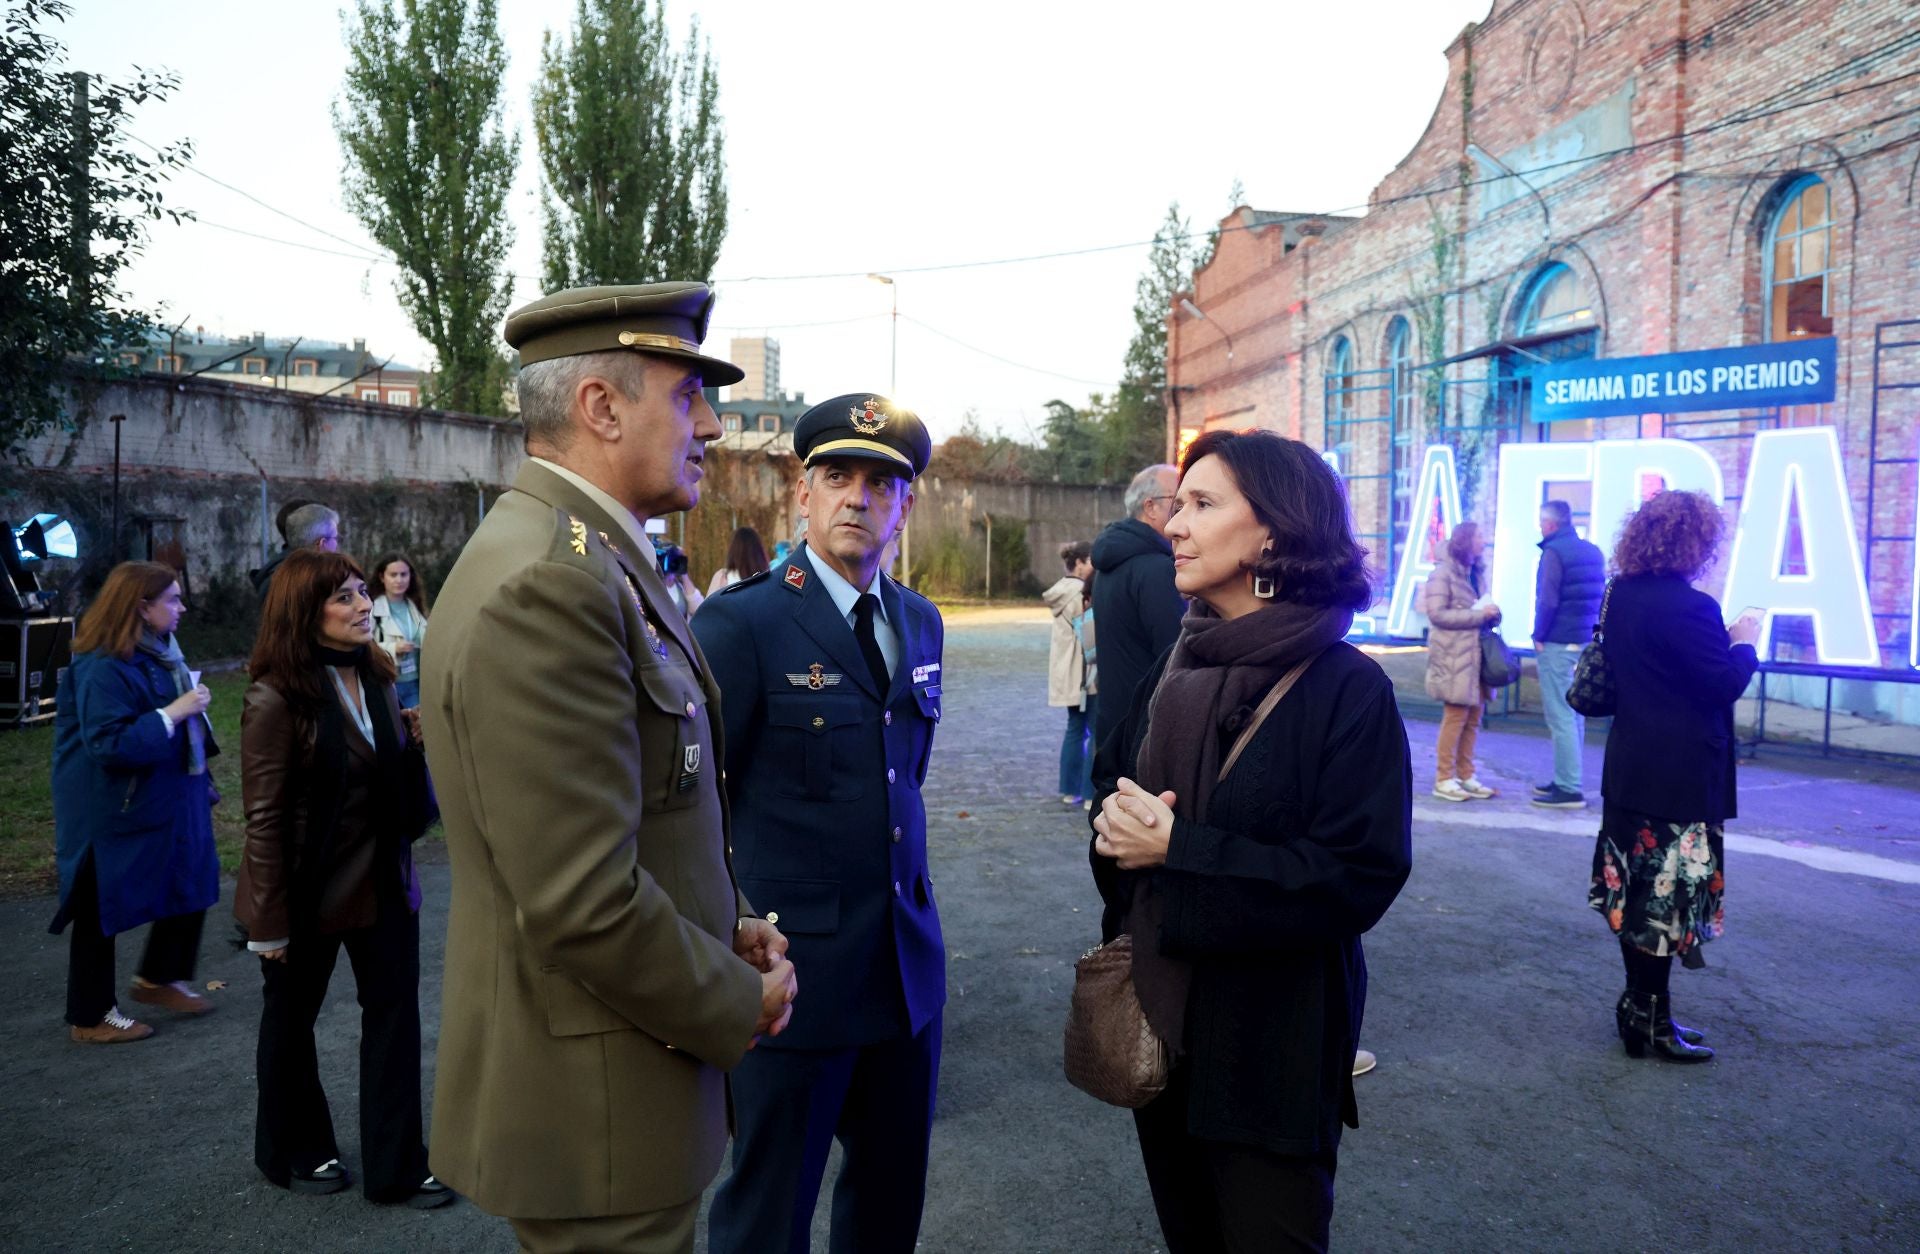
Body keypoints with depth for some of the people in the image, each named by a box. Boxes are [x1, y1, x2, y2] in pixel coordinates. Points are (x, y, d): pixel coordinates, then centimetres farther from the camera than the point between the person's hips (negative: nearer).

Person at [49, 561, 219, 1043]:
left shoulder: (159, 651, 6)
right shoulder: (103, 668, -23)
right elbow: (108, 743, -28)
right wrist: (172, 714, -29)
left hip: (170, 800, 9)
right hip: (114, 812, -9)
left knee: (191, 885, 16)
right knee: (103, 911, 6)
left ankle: (159, 979, 34)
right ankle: (90, 1017, 21)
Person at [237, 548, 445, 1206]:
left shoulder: (374, 675, 1)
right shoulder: (276, 698, -18)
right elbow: (265, 818, -17)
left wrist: (417, 739, -2)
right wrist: (270, 921, -16)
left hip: (382, 881, 6)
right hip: (310, 891, -5)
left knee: (394, 1011, 8)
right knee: (291, 1019, 16)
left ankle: (397, 1167, 20)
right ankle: (292, 1152, 38)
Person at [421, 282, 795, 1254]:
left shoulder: (595, 558, 7)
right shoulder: (548, 585, -26)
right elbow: (585, 909, -29)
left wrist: (727, 926, 4)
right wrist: (737, 1003, -14)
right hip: (592, 1108, -9)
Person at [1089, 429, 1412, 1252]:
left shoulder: (1347, 688, -16)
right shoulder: (1177, 669, 4)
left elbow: (1360, 877, -21)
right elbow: (1111, 787, 14)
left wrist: (1179, 849, -23)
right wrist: (1120, 828, -11)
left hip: (1273, 1051, -6)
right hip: (1158, 1017, 6)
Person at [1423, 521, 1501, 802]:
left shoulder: (1476, 573, 17)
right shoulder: (1443, 573, -8)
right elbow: (1437, 614, -15)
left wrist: (1492, 613, 4)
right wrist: (1479, 614, -16)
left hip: (1476, 655, 8)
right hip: (1453, 655, -8)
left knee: (1474, 717, 8)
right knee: (1455, 716, -5)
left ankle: (1465, 776, 17)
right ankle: (1443, 780, 2)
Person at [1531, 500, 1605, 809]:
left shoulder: (1554, 552, -12)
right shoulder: (1593, 551, 14)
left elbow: (1547, 600, -18)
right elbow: (1601, 597, 17)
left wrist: (1539, 636, -7)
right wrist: (1591, 631, 18)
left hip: (1558, 644, -8)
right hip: (1586, 643, 9)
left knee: (1560, 717, -6)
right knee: (1574, 715, 15)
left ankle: (1568, 789, -6)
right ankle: (1566, 781, 22)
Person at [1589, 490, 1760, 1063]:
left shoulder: (1622, 597, 6)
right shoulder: (1689, 607, -20)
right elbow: (1725, 684, -17)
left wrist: (1720, 640, 15)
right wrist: (1744, 643, 0)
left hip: (1630, 769, 8)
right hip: (1680, 775, -8)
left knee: (1639, 892, 15)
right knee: (1668, 896, 2)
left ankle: (1638, 1007, 26)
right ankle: (1651, 1022, 12)